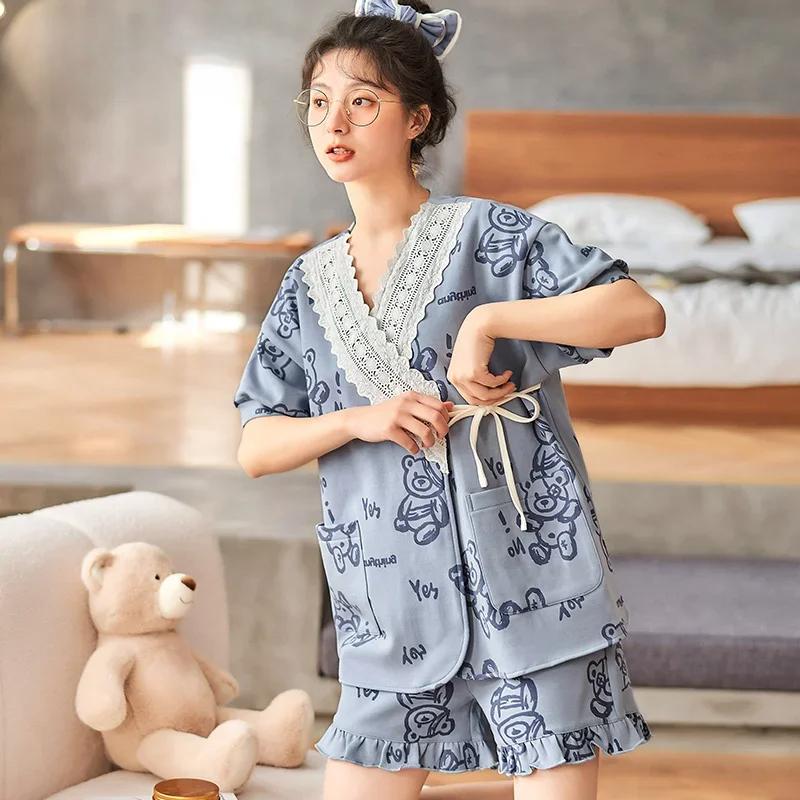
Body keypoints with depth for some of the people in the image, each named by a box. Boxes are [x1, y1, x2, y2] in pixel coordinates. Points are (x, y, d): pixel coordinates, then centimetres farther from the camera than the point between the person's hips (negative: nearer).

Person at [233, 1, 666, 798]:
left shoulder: (485, 232, -2)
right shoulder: (310, 283, 11)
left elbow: (641, 312, -13)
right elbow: (254, 449, 8)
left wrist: (487, 320, -18)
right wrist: (359, 419, -9)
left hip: (523, 574, -4)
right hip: (391, 598, 4)